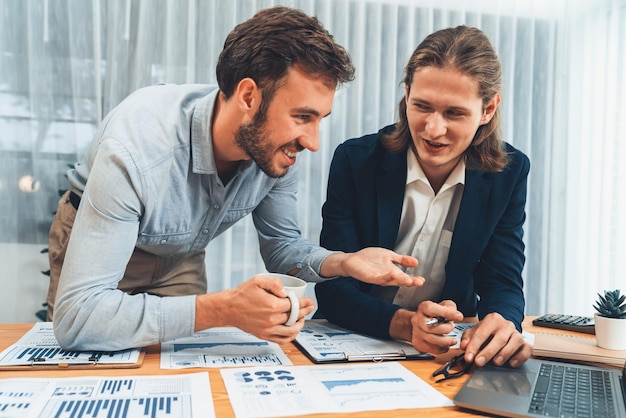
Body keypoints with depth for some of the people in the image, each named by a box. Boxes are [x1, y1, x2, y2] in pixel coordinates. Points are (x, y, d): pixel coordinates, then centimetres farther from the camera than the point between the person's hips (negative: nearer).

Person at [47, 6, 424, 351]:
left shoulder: (277, 150, -24)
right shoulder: (134, 148, -42)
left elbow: (281, 245, -9)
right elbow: (77, 317, -42)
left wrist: (343, 262, -29)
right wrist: (221, 310, -52)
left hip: (181, 255, 4)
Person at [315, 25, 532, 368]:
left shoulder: (509, 173, -6)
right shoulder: (355, 160, -14)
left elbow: (502, 283, -6)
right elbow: (332, 288, -15)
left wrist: (502, 324, -30)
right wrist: (403, 323, -33)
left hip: (448, 349, 2)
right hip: (351, 346, -1)